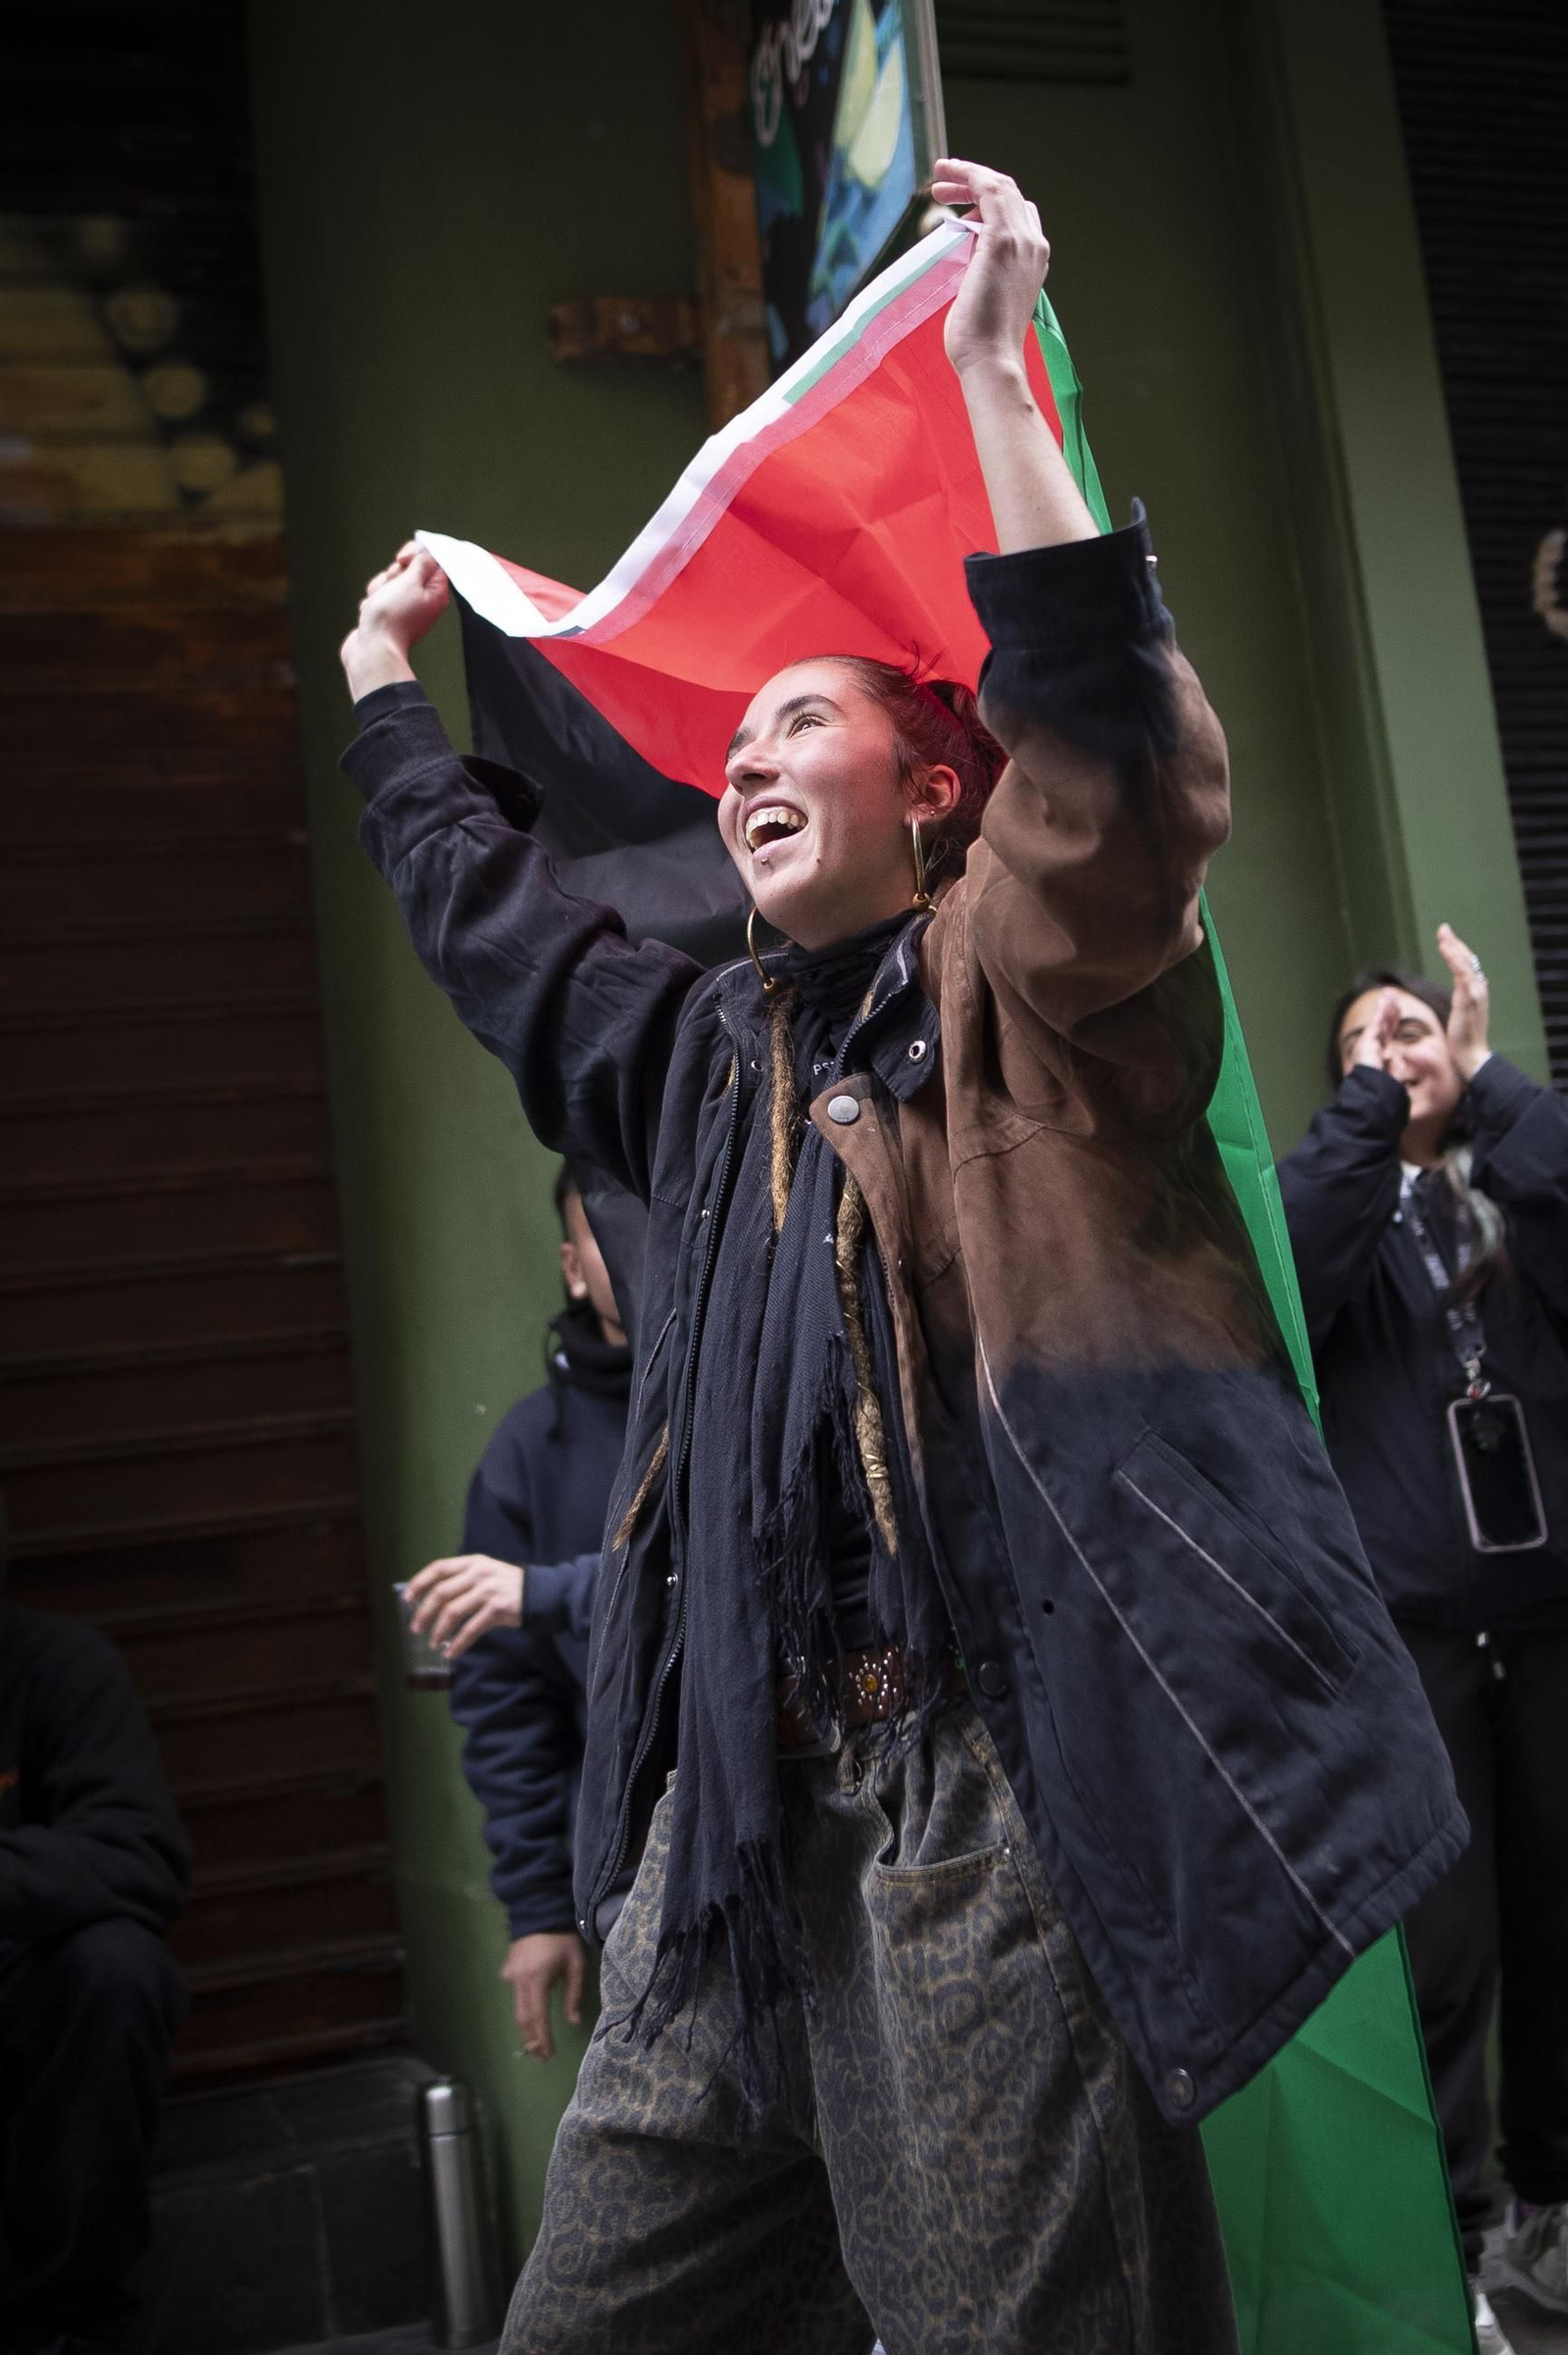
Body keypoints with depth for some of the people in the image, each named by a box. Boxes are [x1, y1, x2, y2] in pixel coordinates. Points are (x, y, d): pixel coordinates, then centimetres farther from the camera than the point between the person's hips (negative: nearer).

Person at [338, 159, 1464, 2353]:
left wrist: (993, 374, -13)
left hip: (986, 1781, -7)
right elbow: (487, 908, 37)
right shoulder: (711, 1055, 23)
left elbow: (1108, 737, -16)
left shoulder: (1023, 985, 4)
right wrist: (388, 670, 49)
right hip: (735, 1801, 7)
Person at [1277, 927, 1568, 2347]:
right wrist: (1369, 1103, -10)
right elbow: (1274, 1281, -15)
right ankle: (1440, 2241, 11)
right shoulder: (1337, 1202, 9)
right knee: (1442, 1951, -3)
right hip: (1405, 1622, -2)